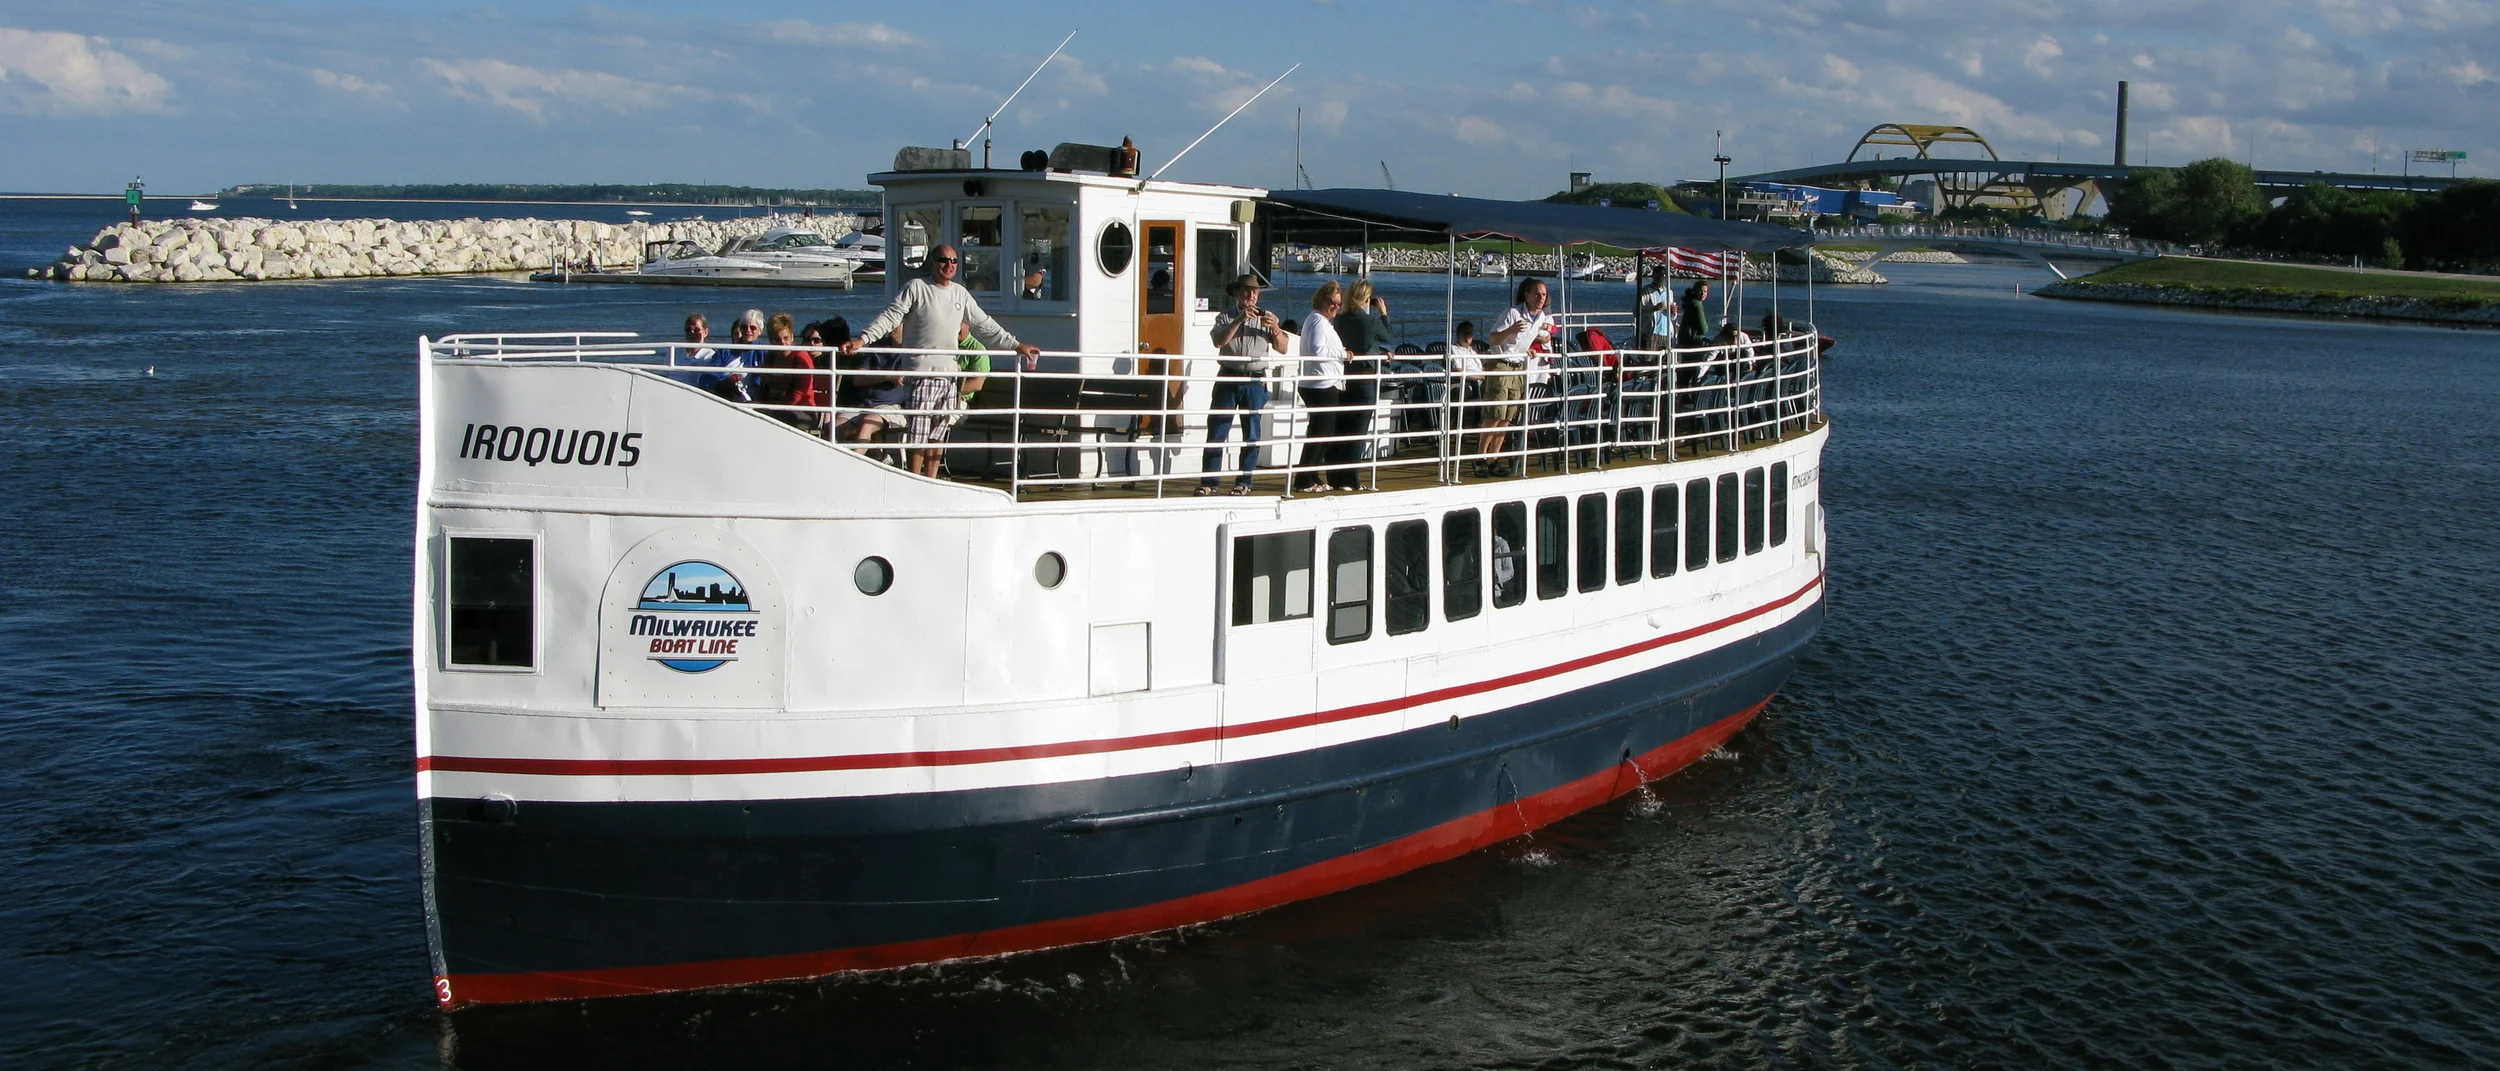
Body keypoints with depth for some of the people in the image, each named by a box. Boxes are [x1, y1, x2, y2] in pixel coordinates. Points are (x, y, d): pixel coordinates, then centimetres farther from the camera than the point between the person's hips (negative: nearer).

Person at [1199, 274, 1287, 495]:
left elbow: (1283, 349, 5)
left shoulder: (1265, 318, 11)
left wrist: (1275, 329, -13)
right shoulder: (1226, 317, 6)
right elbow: (1218, 341, -12)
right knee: (1216, 431, -3)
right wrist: (1239, 320, -20)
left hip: (1255, 381, 1)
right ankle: (1208, 482, -1)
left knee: (1252, 434, 3)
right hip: (1228, 379, -1)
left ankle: (1244, 483, 10)